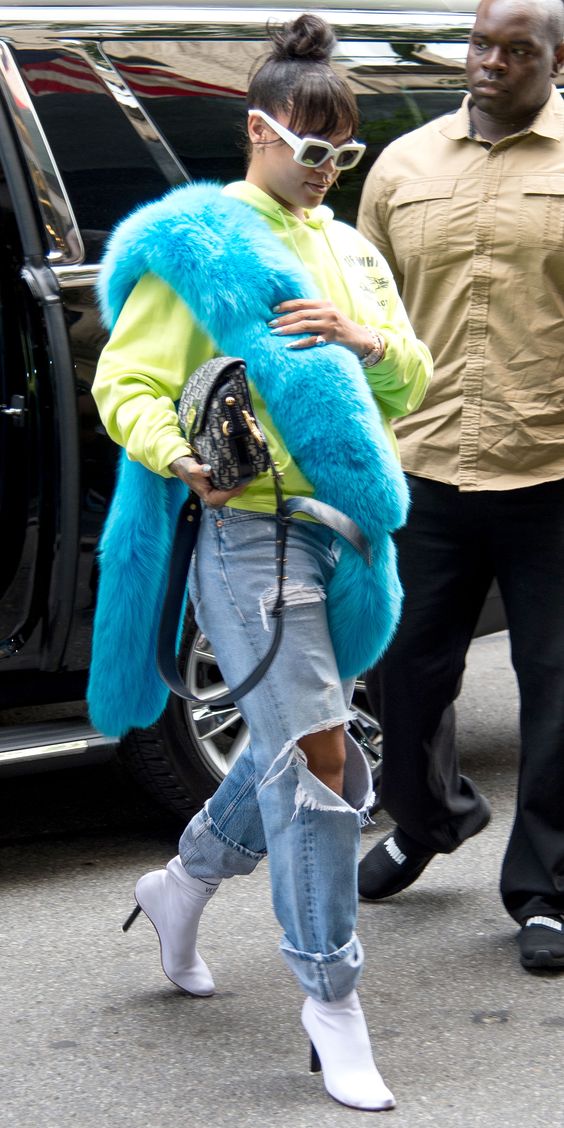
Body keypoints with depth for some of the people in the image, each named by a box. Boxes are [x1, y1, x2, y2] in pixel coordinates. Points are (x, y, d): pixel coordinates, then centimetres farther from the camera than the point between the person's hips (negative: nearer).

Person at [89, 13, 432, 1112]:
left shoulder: (346, 249, 19)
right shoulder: (193, 240, -2)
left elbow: (412, 382, 18)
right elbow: (127, 384, -5)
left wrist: (370, 340, -5)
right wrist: (181, 459, -25)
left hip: (343, 526, 7)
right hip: (250, 527, -7)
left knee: (296, 741, 17)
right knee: (318, 755, -12)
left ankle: (185, 883, 42)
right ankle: (330, 1000, -5)